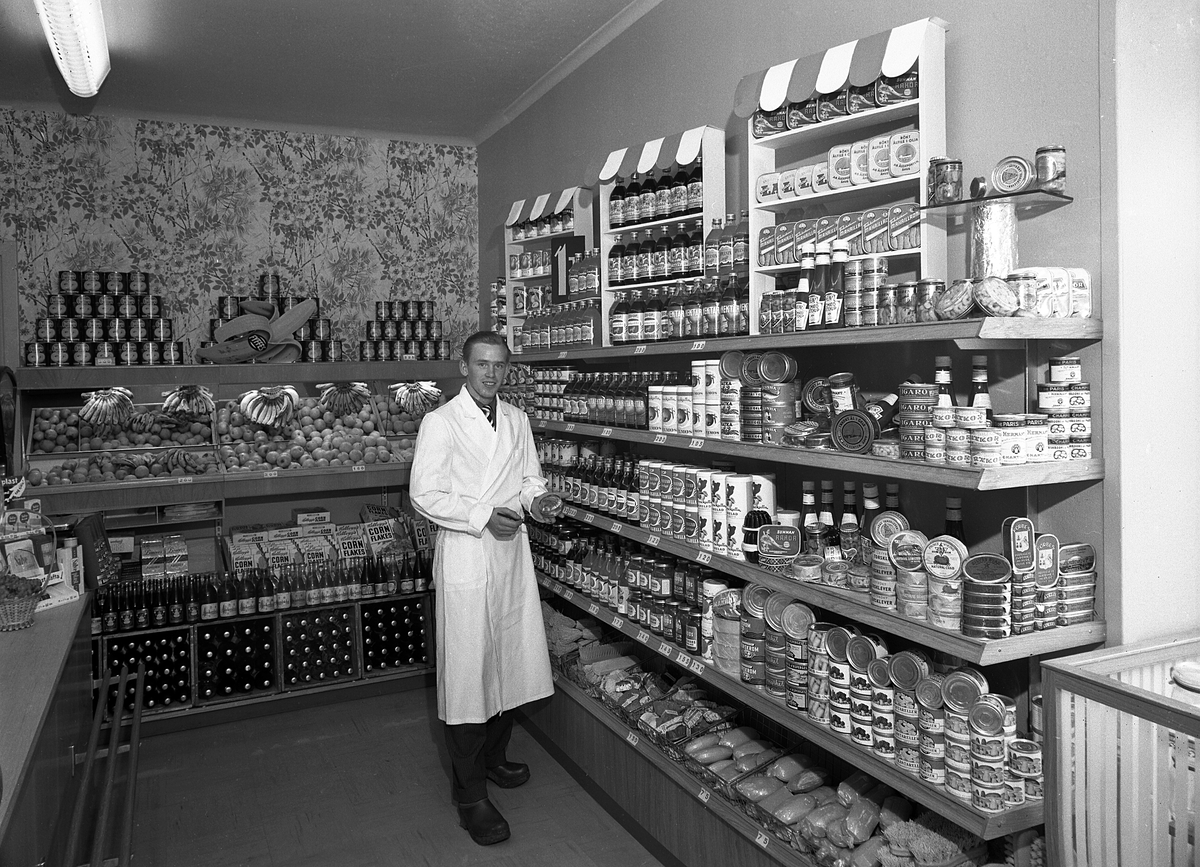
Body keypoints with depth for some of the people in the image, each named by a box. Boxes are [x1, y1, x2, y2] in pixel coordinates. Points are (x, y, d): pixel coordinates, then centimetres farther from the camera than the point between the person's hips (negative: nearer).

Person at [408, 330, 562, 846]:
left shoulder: (517, 420, 10)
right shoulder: (440, 423, -8)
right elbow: (425, 494, -12)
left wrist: (536, 500, -5)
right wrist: (484, 518, -20)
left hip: (513, 552, 6)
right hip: (465, 557, -6)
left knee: (514, 662, 15)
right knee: (467, 673, 0)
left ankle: (493, 756, 38)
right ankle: (470, 793, 13)